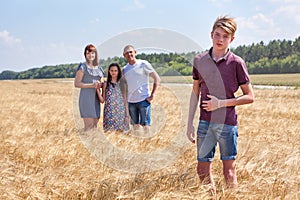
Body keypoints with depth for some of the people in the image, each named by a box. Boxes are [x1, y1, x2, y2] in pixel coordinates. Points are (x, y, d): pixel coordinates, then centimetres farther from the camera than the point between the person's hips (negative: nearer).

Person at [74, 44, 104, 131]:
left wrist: (100, 84, 2)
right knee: (89, 125, -11)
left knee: (95, 125, 7)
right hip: (86, 98, -7)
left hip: (96, 98, 7)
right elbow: (76, 83, -8)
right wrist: (92, 85, -15)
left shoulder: (99, 68, 16)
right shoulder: (83, 67, -2)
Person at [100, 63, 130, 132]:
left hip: (120, 112, 1)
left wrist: (127, 115, 3)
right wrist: (98, 90, -10)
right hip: (109, 113, -1)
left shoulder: (122, 84, 6)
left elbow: (125, 100, 7)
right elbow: (102, 100, 3)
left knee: (121, 131, -2)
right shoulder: (106, 84, 4)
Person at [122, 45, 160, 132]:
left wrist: (152, 95, -9)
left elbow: (156, 78, -3)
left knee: (145, 125, -4)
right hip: (130, 101, 5)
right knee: (135, 125, 10)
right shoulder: (124, 69, 10)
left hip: (143, 100, -5)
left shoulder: (143, 64, -5)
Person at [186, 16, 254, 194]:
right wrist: (190, 123, 9)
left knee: (229, 172, 5)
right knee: (203, 171, 9)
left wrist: (221, 103, -13)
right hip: (205, 123, 3)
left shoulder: (237, 63, -6)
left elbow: (250, 97, -3)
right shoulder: (200, 60, 4)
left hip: (228, 124, -3)